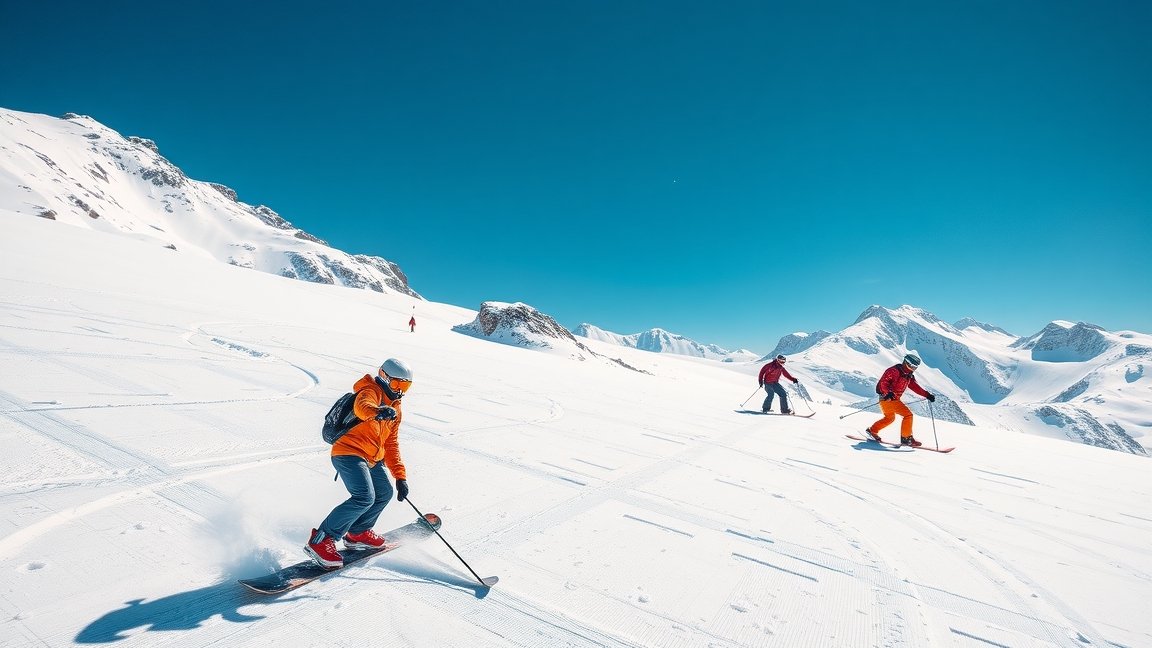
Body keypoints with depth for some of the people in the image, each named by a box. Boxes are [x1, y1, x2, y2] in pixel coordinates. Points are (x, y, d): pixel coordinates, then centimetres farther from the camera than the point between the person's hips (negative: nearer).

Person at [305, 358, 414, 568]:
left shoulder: (395, 409, 17)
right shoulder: (371, 391, -8)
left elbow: (391, 444, 18)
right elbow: (361, 406, -33)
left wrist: (400, 476, 11)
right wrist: (377, 412, -57)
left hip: (371, 459, 10)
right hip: (348, 452, -9)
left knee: (384, 494, 16)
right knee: (365, 497, -21)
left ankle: (358, 533, 33)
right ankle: (321, 539, -11)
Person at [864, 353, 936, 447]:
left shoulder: (909, 376, 11)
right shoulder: (894, 371, -17)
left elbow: (915, 387, 15)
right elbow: (883, 382, -24)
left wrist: (927, 395, 6)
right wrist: (888, 393, -40)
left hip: (894, 399, 10)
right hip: (887, 399, -10)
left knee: (890, 418, 26)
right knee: (908, 415, -11)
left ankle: (872, 430, 36)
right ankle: (906, 438, -5)